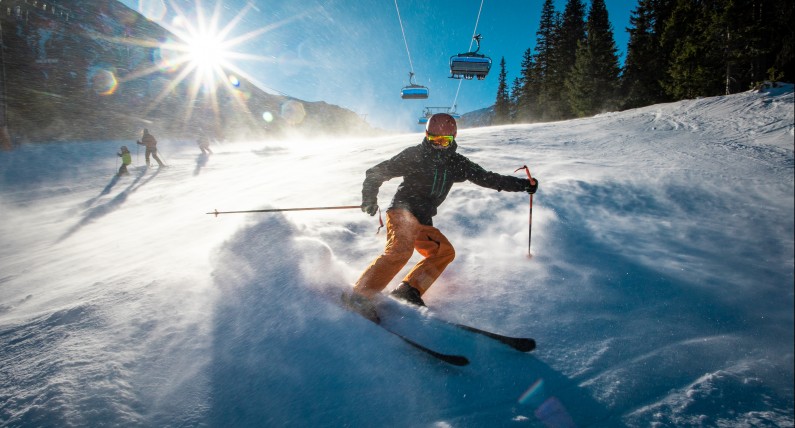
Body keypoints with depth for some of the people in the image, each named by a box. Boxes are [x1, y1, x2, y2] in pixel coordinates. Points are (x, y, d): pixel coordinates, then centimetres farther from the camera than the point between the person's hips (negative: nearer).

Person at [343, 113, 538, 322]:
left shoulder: (457, 163, 13)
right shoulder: (414, 155, -2)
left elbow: (488, 178, 15)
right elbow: (376, 173, 1)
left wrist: (523, 184, 11)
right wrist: (370, 198, -12)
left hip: (423, 222, 7)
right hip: (402, 212, -7)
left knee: (445, 251, -3)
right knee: (401, 250, -29)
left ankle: (408, 291, -9)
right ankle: (359, 295, -30)